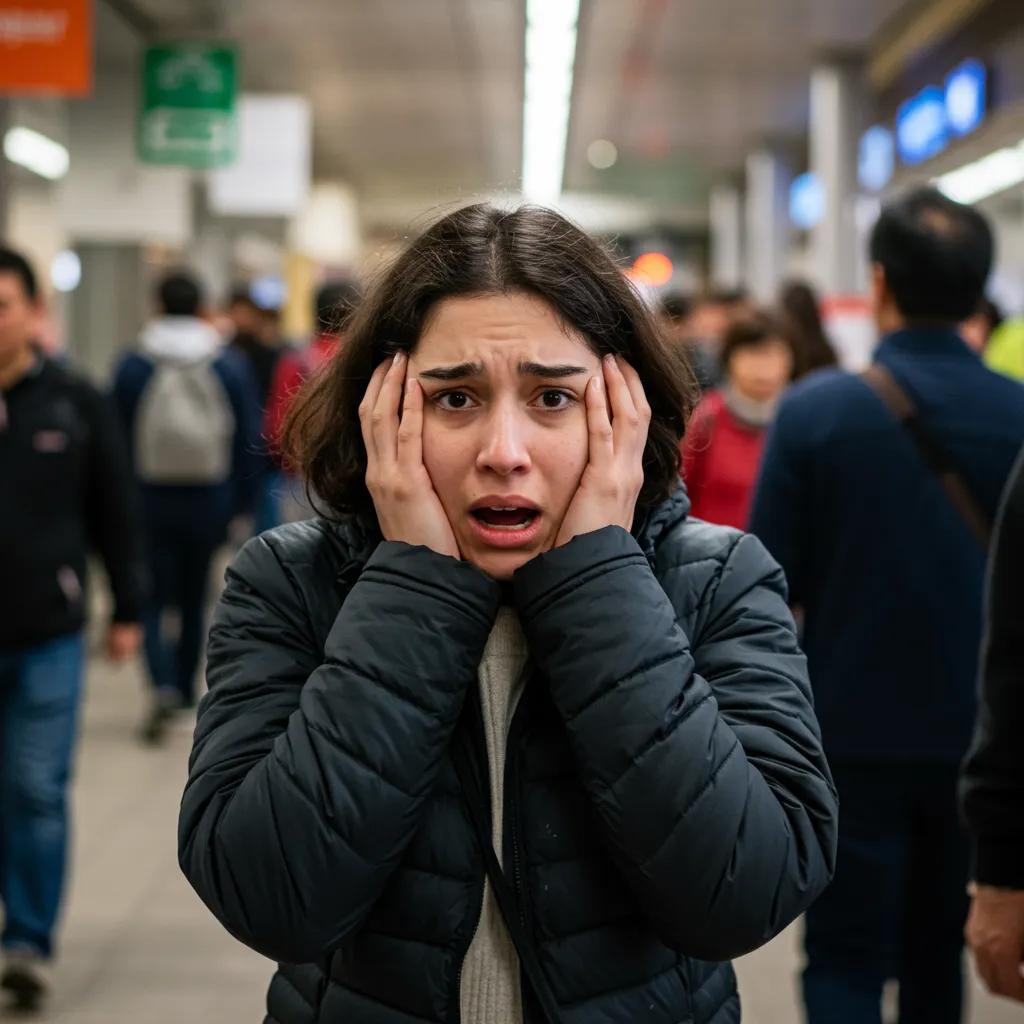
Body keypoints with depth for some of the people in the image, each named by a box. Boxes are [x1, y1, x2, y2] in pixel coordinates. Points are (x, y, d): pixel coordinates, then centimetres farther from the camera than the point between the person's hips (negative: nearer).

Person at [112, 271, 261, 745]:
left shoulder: (131, 367, -5)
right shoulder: (231, 367, -2)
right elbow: (248, 440, 0)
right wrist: (240, 502, 6)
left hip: (150, 499, -2)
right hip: (209, 501, 2)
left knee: (154, 598, 2)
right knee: (194, 598, 16)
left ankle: (164, 686, -19)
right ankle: (184, 688, 26)